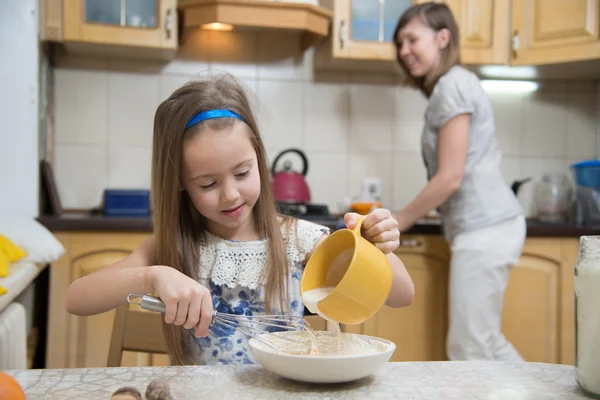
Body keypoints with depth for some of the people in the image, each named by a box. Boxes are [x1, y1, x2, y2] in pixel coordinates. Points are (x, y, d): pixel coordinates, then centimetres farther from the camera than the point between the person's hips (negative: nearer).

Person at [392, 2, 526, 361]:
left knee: (470, 350, -4)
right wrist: (408, 216, 16)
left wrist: (399, 221, -5)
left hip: (484, 228, -11)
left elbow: (450, 177, -16)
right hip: (493, 224, 11)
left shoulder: (453, 84, -10)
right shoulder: (455, 85, 20)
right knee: (487, 343, 16)